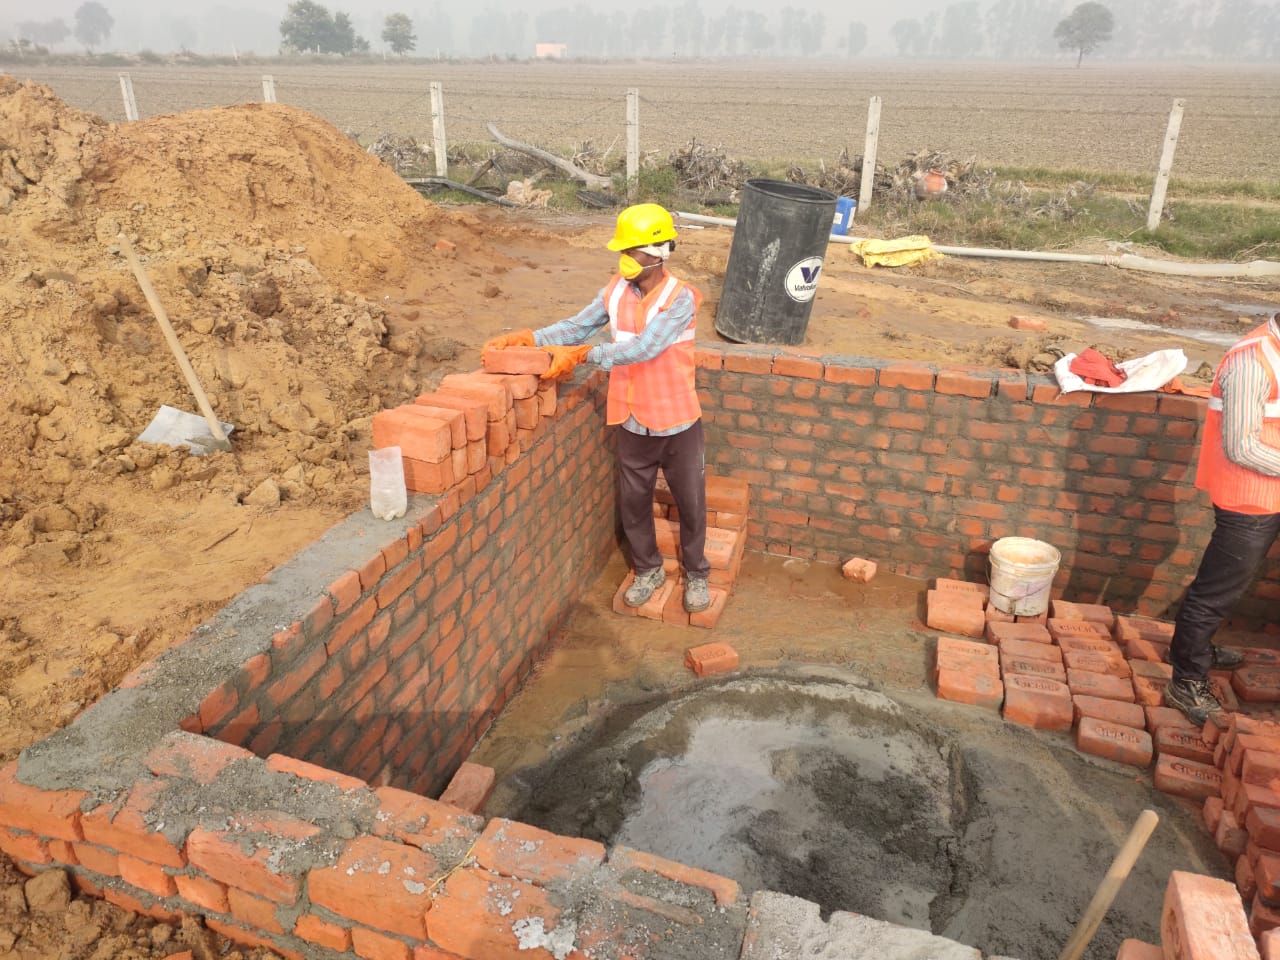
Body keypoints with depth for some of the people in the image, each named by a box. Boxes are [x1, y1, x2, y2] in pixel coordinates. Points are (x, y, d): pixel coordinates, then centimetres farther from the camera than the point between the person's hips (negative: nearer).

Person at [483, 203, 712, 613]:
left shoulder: (680, 298, -20)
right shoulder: (617, 290, -2)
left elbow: (644, 349, -31)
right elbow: (576, 327, -1)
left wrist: (580, 355, -34)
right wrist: (527, 338, -17)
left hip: (678, 424, -4)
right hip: (633, 424, 5)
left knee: (690, 503, 13)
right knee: (633, 502, 17)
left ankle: (696, 573, 36)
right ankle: (648, 569, 40)